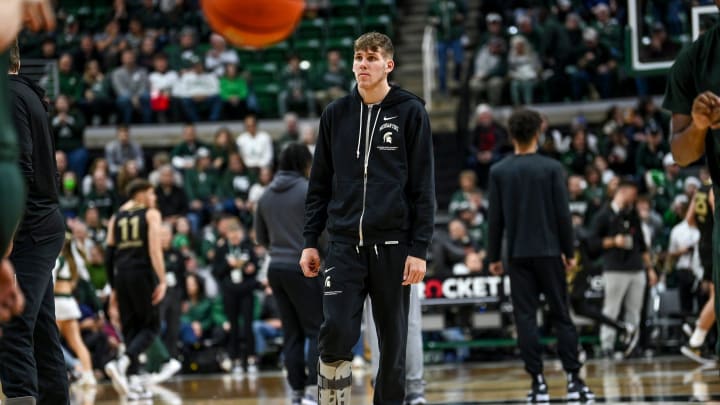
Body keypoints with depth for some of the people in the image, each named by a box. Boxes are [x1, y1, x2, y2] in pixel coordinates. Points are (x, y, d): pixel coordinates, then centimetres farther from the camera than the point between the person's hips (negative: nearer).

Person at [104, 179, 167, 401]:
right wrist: (162, 281, -14)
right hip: (142, 273, -5)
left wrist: (113, 288, 17)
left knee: (131, 328, 11)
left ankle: (132, 383, 6)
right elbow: (155, 248, -10)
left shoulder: (116, 217, 16)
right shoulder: (151, 214, 3)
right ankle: (122, 362, -21)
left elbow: (109, 254, 13)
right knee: (151, 326, 3)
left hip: (121, 274, 5)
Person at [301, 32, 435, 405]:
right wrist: (310, 241, 7)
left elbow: (423, 187, -2)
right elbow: (320, 183, 13)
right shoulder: (336, 114, 8)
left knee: (393, 342, 5)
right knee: (336, 334, -11)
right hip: (344, 245, 2)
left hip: (393, 246, -2)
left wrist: (419, 249, -8)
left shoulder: (410, 113, 0)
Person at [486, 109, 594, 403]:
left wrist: (493, 257, 8)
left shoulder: (499, 172, 0)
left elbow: (495, 218, 0)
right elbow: (563, 215, -4)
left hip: (518, 255, 1)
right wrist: (569, 252, 4)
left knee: (525, 318, 2)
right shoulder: (552, 168, -3)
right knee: (561, 316, 5)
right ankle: (574, 380, 1)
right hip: (549, 252, -1)